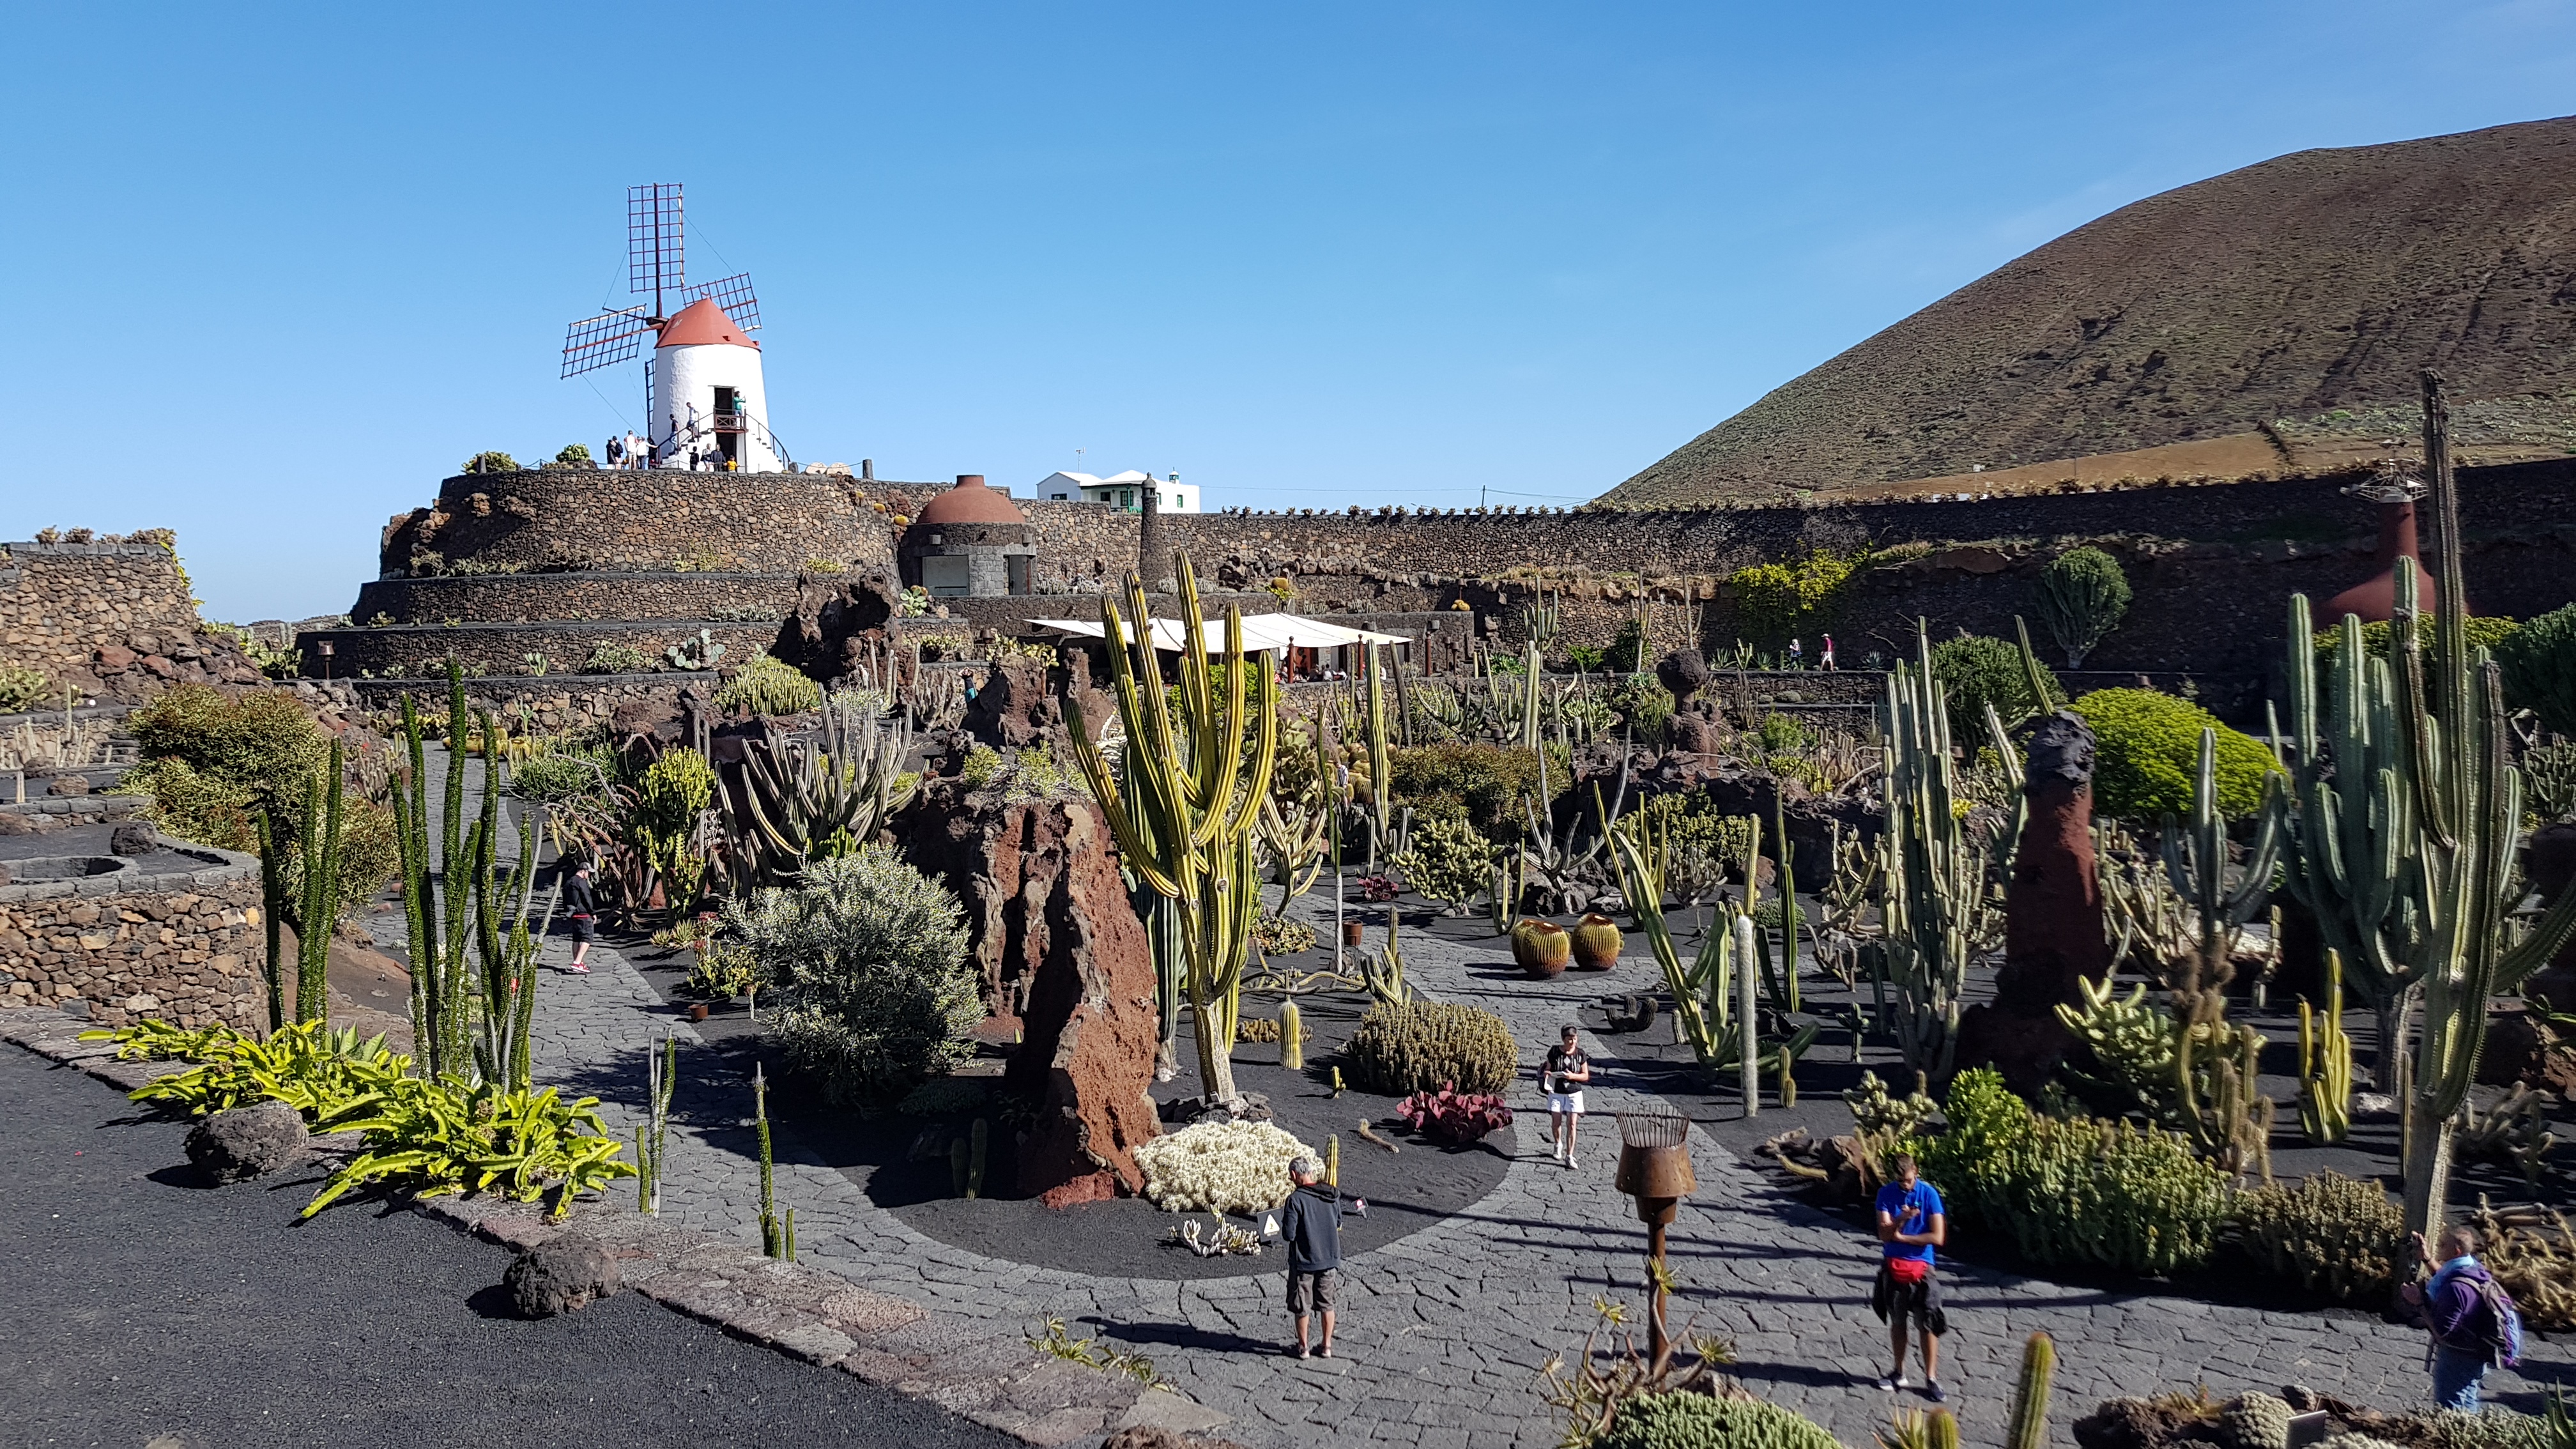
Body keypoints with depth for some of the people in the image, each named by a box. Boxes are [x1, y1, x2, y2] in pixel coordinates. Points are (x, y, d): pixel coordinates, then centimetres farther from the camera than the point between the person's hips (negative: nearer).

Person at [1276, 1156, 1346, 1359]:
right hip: (1330, 1259, 4)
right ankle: (1327, 1346, 25)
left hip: (1303, 1261, -4)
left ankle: (1303, 1347, 24)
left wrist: (1284, 1216, -1)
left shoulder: (1295, 1199, -19)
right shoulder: (1332, 1195, -2)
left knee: (1301, 1307, 13)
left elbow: (1289, 1234, -18)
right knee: (1327, 1304, 18)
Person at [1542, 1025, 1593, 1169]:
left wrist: (1573, 1076, -18)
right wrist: (1547, 1074, -18)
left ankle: (1569, 1156, 1)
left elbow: (1586, 1076, 0)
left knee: (1572, 1124, -5)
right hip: (1556, 1093, 0)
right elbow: (1547, 1069, 5)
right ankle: (1558, 1144, 38)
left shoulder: (1580, 1054, -5)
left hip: (1574, 1094, 0)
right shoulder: (1554, 1052, -6)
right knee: (1556, 1123, 7)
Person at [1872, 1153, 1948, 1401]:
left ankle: (1931, 1379, 9)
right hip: (1893, 1267, 2)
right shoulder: (1886, 1194, -4)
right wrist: (1901, 1219, -28)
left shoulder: (1929, 1194, -10)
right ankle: (1899, 1373, 25)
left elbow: (1938, 1237, -14)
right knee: (1897, 1322, 13)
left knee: (1928, 1325, -1)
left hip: (1921, 1267, -2)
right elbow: (1884, 1234, -10)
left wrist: (1901, 1237, -11)